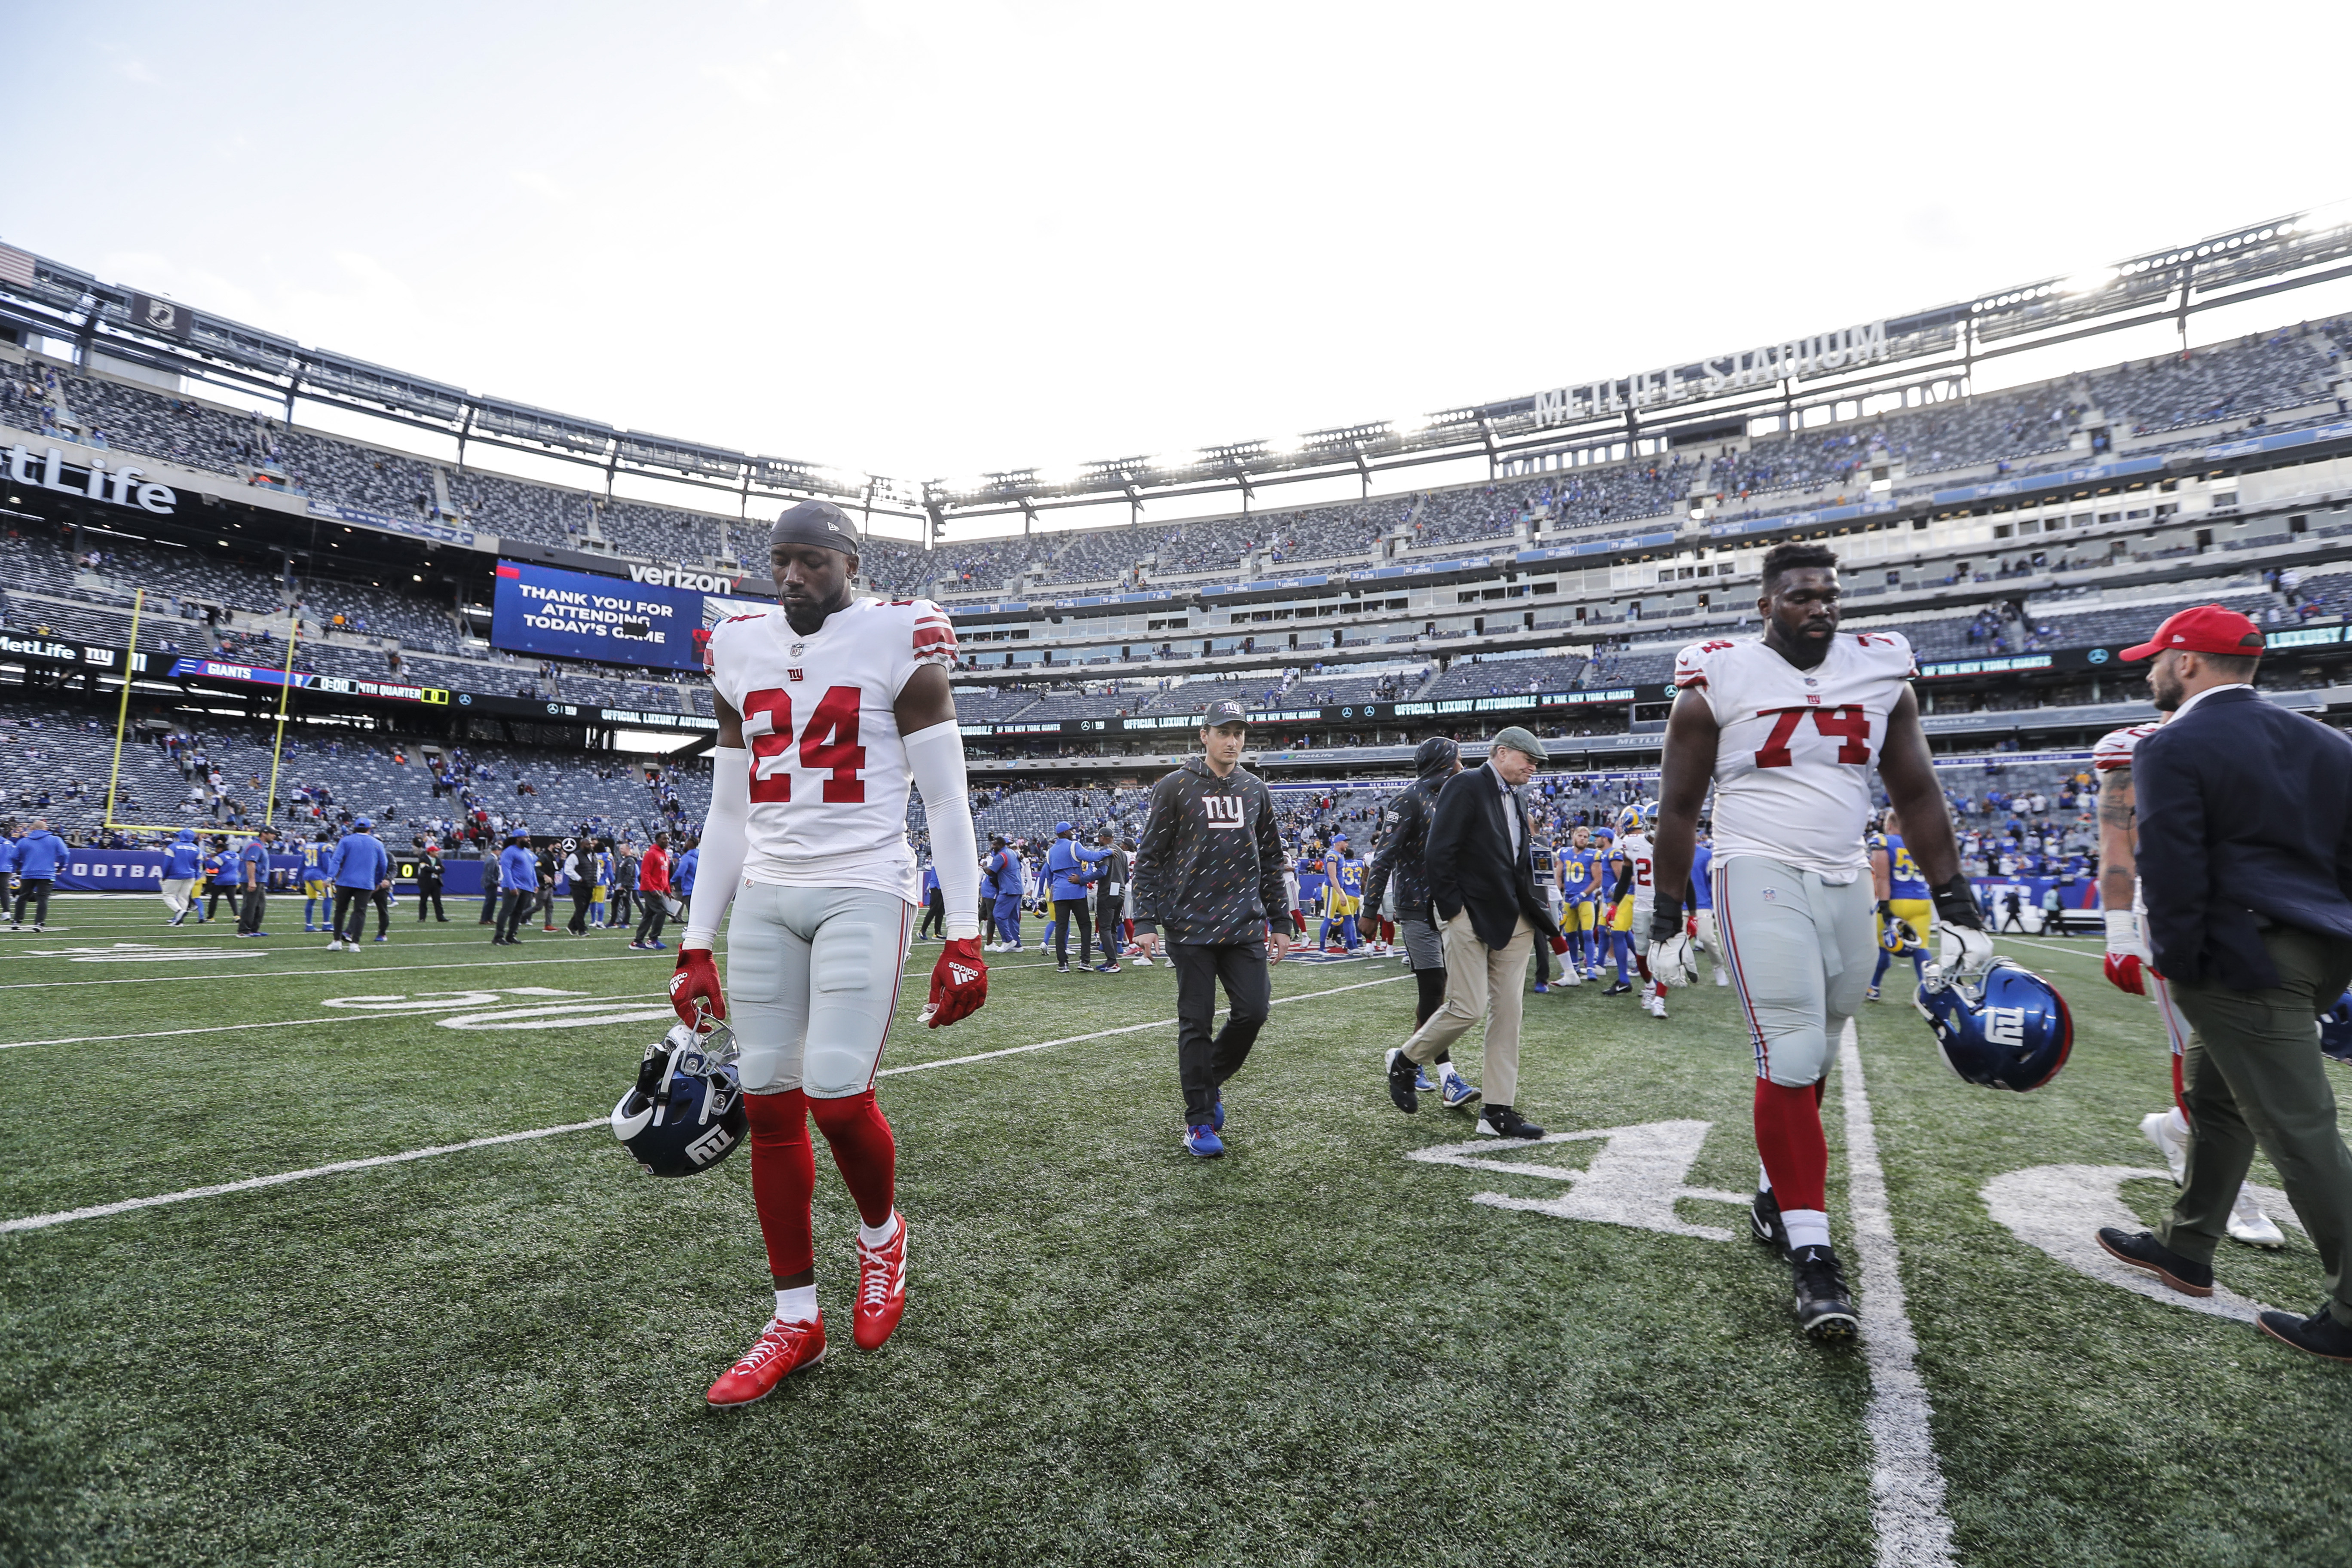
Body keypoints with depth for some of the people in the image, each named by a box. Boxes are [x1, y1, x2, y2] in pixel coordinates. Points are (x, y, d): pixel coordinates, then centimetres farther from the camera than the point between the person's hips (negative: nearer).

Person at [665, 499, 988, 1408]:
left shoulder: (897, 646, -4)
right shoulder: (742, 652, 12)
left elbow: (947, 800, -5)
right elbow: (727, 814, 16)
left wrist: (964, 937, -12)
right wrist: (696, 944, 13)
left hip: (864, 892, -5)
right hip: (765, 897, 6)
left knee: (837, 1095, -12)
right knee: (768, 1105, 5)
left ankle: (881, 1234, 23)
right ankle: (796, 1320, 21)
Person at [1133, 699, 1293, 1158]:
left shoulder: (1256, 790, 13)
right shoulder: (1175, 787, 0)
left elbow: (1271, 861, 18)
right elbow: (1150, 857, 0)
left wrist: (1279, 922, 14)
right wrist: (1146, 921, -7)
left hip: (1246, 926, 4)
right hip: (1191, 926, -3)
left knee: (1253, 1011, -3)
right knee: (1196, 1022, 1)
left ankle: (1213, 1078, 24)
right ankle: (1201, 1121, 13)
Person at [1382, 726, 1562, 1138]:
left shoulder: (1517, 801, 19)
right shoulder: (1466, 786, -7)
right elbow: (1439, 851, -14)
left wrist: (1534, 910, 8)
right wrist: (1451, 908, -15)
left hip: (1512, 920, 8)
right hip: (1470, 915, -8)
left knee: (1508, 1012, 5)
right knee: (1469, 1007, -9)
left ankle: (1498, 1111, 11)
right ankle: (1406, 1061, 16)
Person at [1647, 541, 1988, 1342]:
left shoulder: (1881, 673, 8)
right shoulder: (1718, 681, -4)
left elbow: (1917, 795, 13)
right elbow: (1678, 809, 1)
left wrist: (1957, 906, 7)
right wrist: (1666, 923, 0)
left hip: (1846, 882, 5)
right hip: (1761, 877, -4)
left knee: (1809, 1057, 12)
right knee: (1790, 1060, -10)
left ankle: (1776, 1196, 33)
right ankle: (1811, 1253, -1)